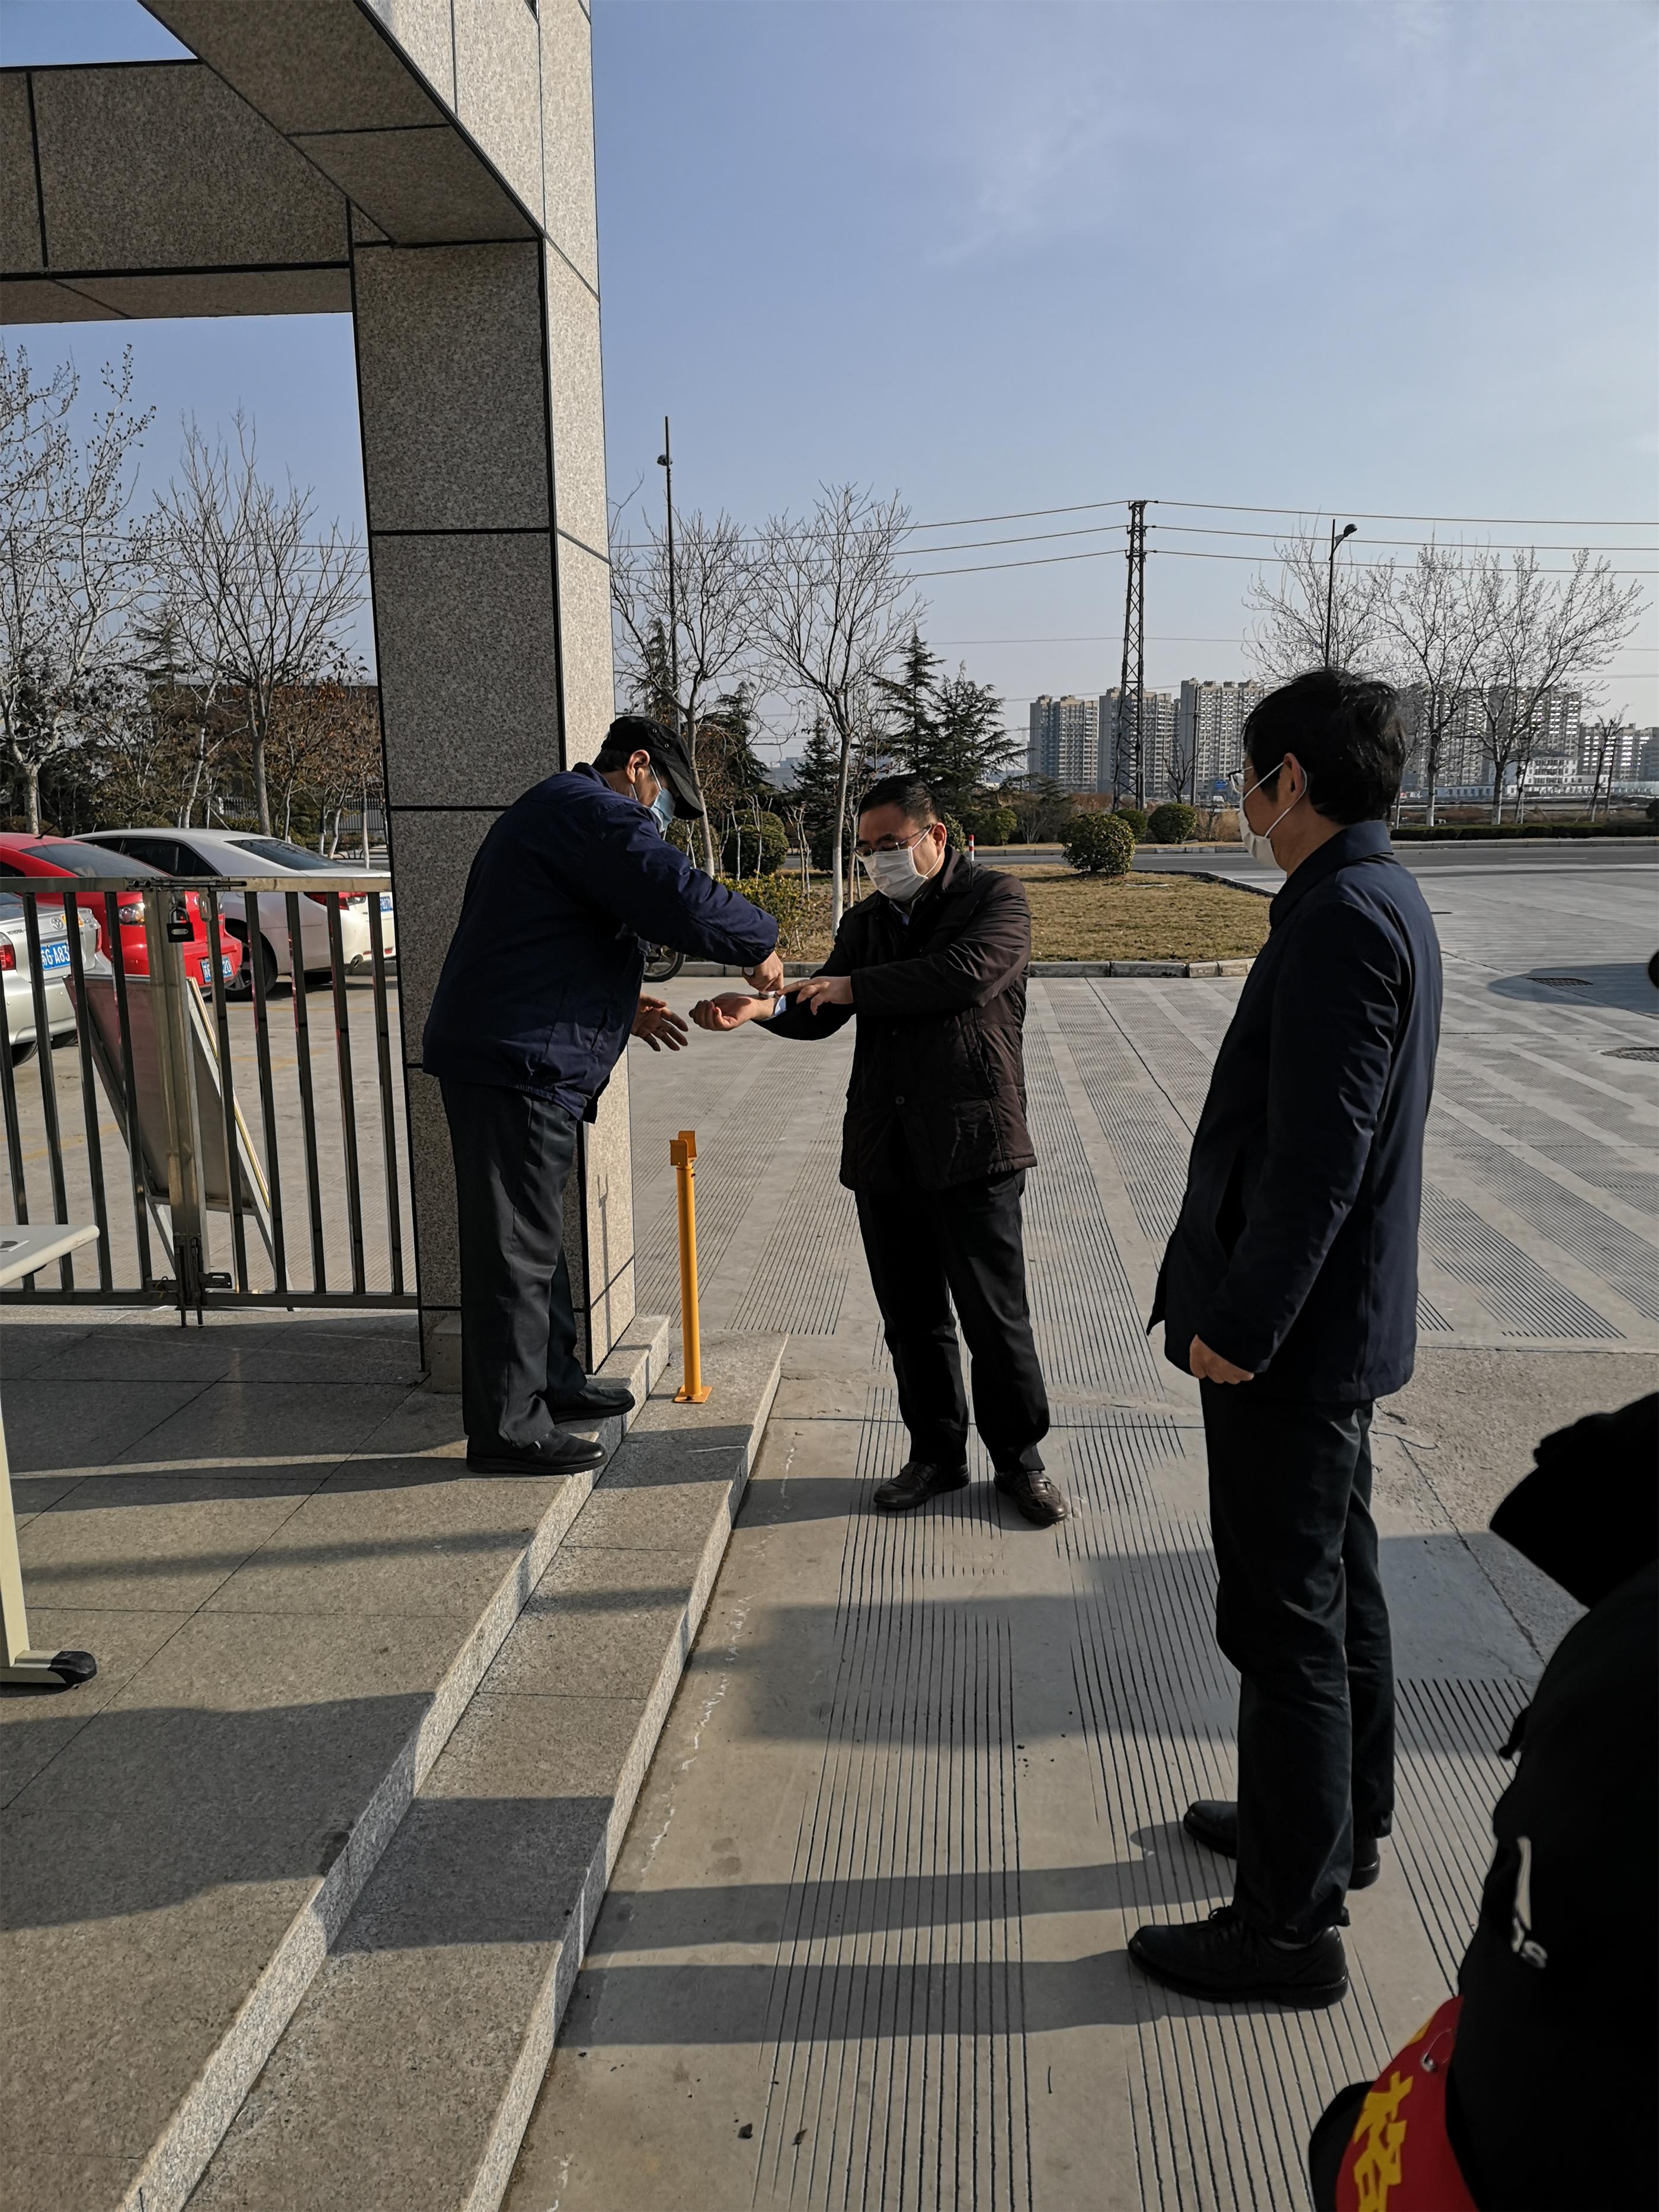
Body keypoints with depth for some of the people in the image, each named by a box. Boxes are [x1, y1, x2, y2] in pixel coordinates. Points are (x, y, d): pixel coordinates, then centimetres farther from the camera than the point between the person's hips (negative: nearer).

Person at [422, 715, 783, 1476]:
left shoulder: (557, 811, 25)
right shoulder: (594, 811, -10)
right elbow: (683, 900, -22)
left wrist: (623, 1009, 26)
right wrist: (759, 943, -5)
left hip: (503, 1053, 11)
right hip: (517, 1063, -11)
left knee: (534, 1233, 19)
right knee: (516, 1243, -5)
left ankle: (552, 1380, 33)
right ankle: (506, 1428, 2)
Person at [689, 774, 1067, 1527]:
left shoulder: (995, 898, 0)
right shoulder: (866, 920, 18)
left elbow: (969, 973, -20)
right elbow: (820, 1013, 12)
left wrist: (856, 986, -13)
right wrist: (764, 1007, -11)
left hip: (972, 1148, -5)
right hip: (884, 1152, 6)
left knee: (995, 1315, 2)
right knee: (911, 1318, 12)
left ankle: (1020, 1458, 19)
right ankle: (936, 1452, 27)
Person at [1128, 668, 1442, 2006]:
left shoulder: (1342, 920, -22)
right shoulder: (1379, 902, 11)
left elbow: (1319, 1156, -26)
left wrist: (1242, 1325, -20)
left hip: (1292, 1339, -10)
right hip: (1338, 1321, 11)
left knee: (1286, 1619, 1)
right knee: (1337, 1584, 22)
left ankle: (1292, 1925, 16)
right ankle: (1343, 1822, 41)